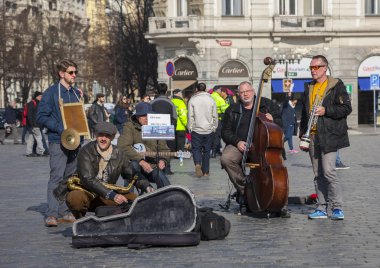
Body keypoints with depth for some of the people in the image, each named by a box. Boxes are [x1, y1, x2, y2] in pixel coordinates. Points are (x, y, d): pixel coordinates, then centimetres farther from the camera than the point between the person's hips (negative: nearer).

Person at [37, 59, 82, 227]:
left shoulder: (76, 93, 16)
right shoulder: (52, 92, -4)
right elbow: (41, 117, -9)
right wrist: (60, 129, -18)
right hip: (58, 141, -7)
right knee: (57, 177, -12)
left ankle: (65, 212, 15)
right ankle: (51, 214, -13)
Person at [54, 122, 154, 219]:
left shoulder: (119, 155, 1)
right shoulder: (86, 151, -14)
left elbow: (133, 175, 13)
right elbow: (87, 179, -25)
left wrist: (147, 186, -10)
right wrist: (112, 195, -34)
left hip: (105, 198, 4)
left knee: (133, 198, -13)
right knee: (75, 198, -37)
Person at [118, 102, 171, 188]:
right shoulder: (129, 127, -4)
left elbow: (164, 149, 16)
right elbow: (123, 146, -18)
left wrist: (163, 160, -7)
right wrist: (141, 161, -23)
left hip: (152, 166, 3)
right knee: (134, 164, -36)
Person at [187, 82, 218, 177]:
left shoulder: (192, 100, -4)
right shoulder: (211, 100, 2)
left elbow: (190, 116, -5)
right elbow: (215, 116, 5)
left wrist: (190, 128, 3)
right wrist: (214, 127, 15)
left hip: (196, 129, -2)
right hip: (209, 130, 2)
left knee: (196, 148, 6)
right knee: (207, 150, 9)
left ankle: (197, 164, -20)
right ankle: (206, 171, 10)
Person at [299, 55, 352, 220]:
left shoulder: (336, 86, -2)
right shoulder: (309, 89, 18)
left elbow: (346, 108, -9)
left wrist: (326, 110, -18)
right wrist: (302, 133, 17)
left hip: (329, 136, -7)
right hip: (313, 137, 7)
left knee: (328, 171, -15)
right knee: (318, 174, 7)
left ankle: (338, 208, -10)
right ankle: (321, 208, 10)